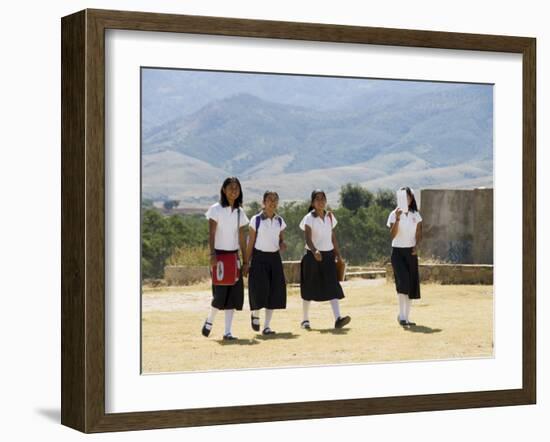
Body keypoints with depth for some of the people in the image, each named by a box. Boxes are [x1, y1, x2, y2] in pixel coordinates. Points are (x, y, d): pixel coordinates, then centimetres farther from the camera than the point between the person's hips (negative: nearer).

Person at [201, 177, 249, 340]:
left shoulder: (240, 212, 10)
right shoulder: (216, 209, -4)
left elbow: (242, 239, 11)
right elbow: (211, 234, -11)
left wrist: (246, 261, 7)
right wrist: (212, 254, -24)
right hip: (219, 254, -5)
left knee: (234, 293, 0)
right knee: (220, 292, -8)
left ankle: (228, 331, 4)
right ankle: (209, 321, 18)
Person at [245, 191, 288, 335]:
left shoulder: (279, 220, 7)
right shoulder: (256, 220, -5)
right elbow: (250, 243, -3)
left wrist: (282, 244, -8)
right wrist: (247, 262, -6)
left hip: (274, 258, 4)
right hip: (259, 257, -4)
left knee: (274, 292, 0)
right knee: (260, 290, -11)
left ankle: (267, 326, 8)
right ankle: (255, 314, 21)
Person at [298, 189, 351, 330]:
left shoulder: (330, 216, 8)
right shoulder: (309, 218, -7)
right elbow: (308, 239, -18)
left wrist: (338, 254, 9)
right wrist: (315, 251, -36)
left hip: (328, 255, 3)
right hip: (313, 256, -3)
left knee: (333, 286, -11)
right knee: (309, 288, 5)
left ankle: (338, 318, -22)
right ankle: (305, 319, 18)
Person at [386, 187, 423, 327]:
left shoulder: (416, 215, 7)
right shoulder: (394, 214, -4)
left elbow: (419, 234, 8)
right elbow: (392, 235, -15)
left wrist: (416, 246, -11)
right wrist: (398, 219, -26)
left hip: (411, 252, 4)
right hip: (398, 251, -4)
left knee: (411, 284, 4)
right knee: (403, 281, -20)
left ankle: (406, 317, 11)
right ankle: (401, 314, -16)